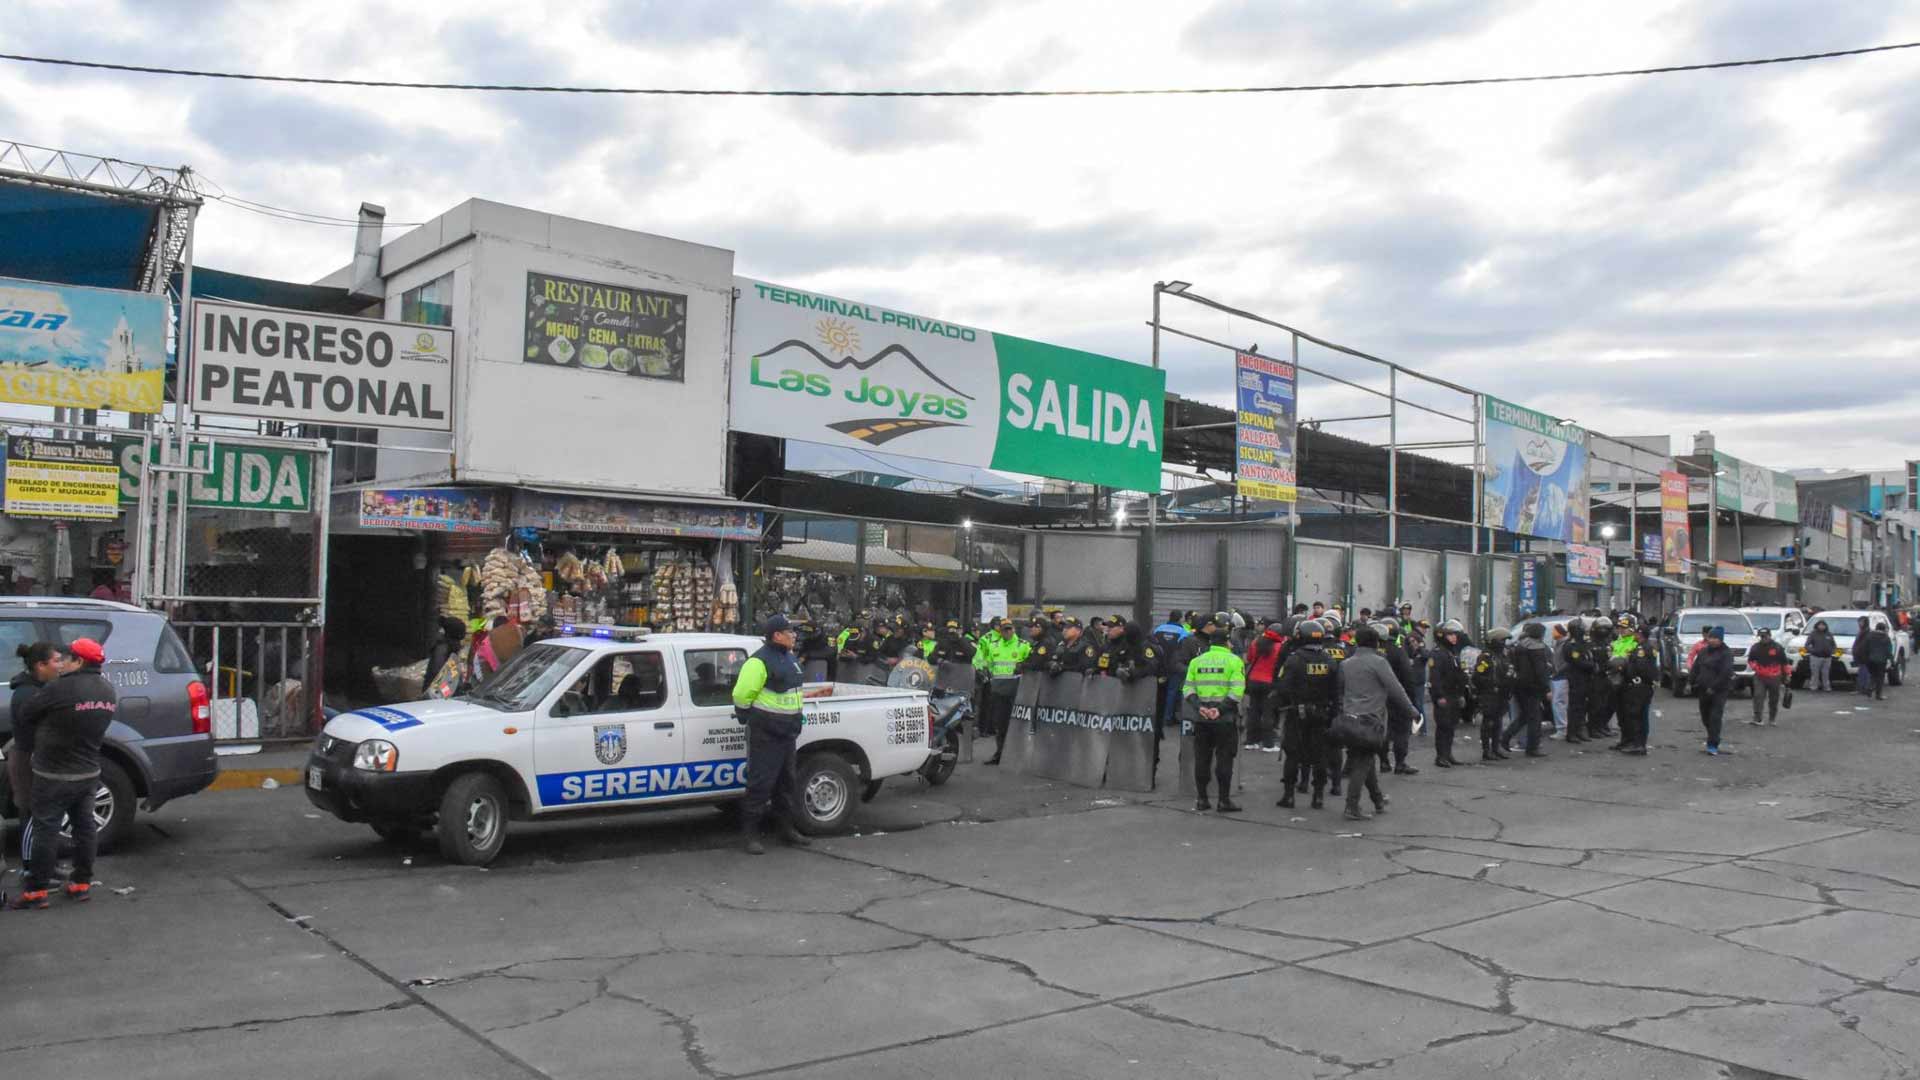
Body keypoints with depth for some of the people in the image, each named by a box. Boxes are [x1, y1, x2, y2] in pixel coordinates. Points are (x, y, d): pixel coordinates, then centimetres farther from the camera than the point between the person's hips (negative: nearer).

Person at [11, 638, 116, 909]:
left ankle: (36, 891, 4)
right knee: (84, 825, 12)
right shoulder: (109, 691, 3)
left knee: (46, 829, 0)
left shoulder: (60, 688, -20)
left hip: (55, 775, -7)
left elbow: (26, 715, -9)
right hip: (89, 772, 7)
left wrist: (49, 721, 11)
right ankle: (82, 883, 19)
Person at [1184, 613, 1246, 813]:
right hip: (1225, 719, -3)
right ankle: (1224, 800, 3)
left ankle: (1201, 799, 13)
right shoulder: (1234, 661, -4)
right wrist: (1221, 709, -16)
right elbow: (1237, 690, -14)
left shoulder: (1197, 660, 8)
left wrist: (1199, 707, -6)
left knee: (1201, 759, 10)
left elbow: (1189, 688, 2)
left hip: (1201, 719, 4)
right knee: (1224, 759, 2)